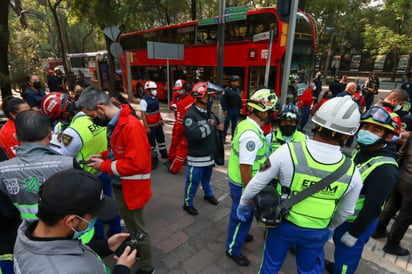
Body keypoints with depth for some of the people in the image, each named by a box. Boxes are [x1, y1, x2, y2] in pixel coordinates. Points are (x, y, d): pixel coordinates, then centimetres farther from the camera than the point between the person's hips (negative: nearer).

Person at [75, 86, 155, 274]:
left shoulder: (131, 126, -27)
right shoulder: (114, 123, 3)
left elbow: (136, 163, -30)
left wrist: (104, 166, -19)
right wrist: (104, 155, 0)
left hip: (131, 187, -9)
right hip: (119, 185, 9)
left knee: (138, 229, 11)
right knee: (130, 224, 27)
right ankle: (134, 251, 51)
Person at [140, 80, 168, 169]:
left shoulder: (155, 98, 6)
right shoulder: (144, 100, -19)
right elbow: (143, 114, -20)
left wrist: (160, 119, 15)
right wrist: (146, 127, -22)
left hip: (158, 123, 8)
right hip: (150, 125, -8)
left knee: (161, 138, 20)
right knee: (151, 143, 2)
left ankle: (164, 154, 39)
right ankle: (153, 160, 14)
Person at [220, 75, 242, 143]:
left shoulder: (238, 90, 8)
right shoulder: (227, 90, -10)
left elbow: (239, 100, 15)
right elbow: (222, 100, -12)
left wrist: (240, 108, 9)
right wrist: (224, 109, -15)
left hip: (236, 110, 6)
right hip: (229, 110, -6)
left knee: (234, 125, 12)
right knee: (226, 124, -1)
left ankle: (233, 137, 22)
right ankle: (223, 137, 8)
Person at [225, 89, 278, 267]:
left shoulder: (245, 124, 0)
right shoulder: (251, 134, -30)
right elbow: (245, 167, -29)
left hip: (236, 179, 9)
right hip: (242, 183, -9)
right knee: (241, 216, 12)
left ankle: (239, 235, 53)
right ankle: (233, 249, 34)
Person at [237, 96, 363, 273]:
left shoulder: (288, 151, -27)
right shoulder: (352, 171, -16)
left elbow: (256, 184, -18)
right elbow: (345, 212, 1)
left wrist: (244, 204, 2)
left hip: (282, 223, -1)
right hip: (316, 232, 2)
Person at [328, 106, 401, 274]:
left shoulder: (384, 169, -29)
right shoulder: (360, 151, -2)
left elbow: (372, 207, -26)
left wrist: (354, 233, -18)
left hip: (358, 222, -8)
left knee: (346, 256, 12)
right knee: (339, 245, 30)